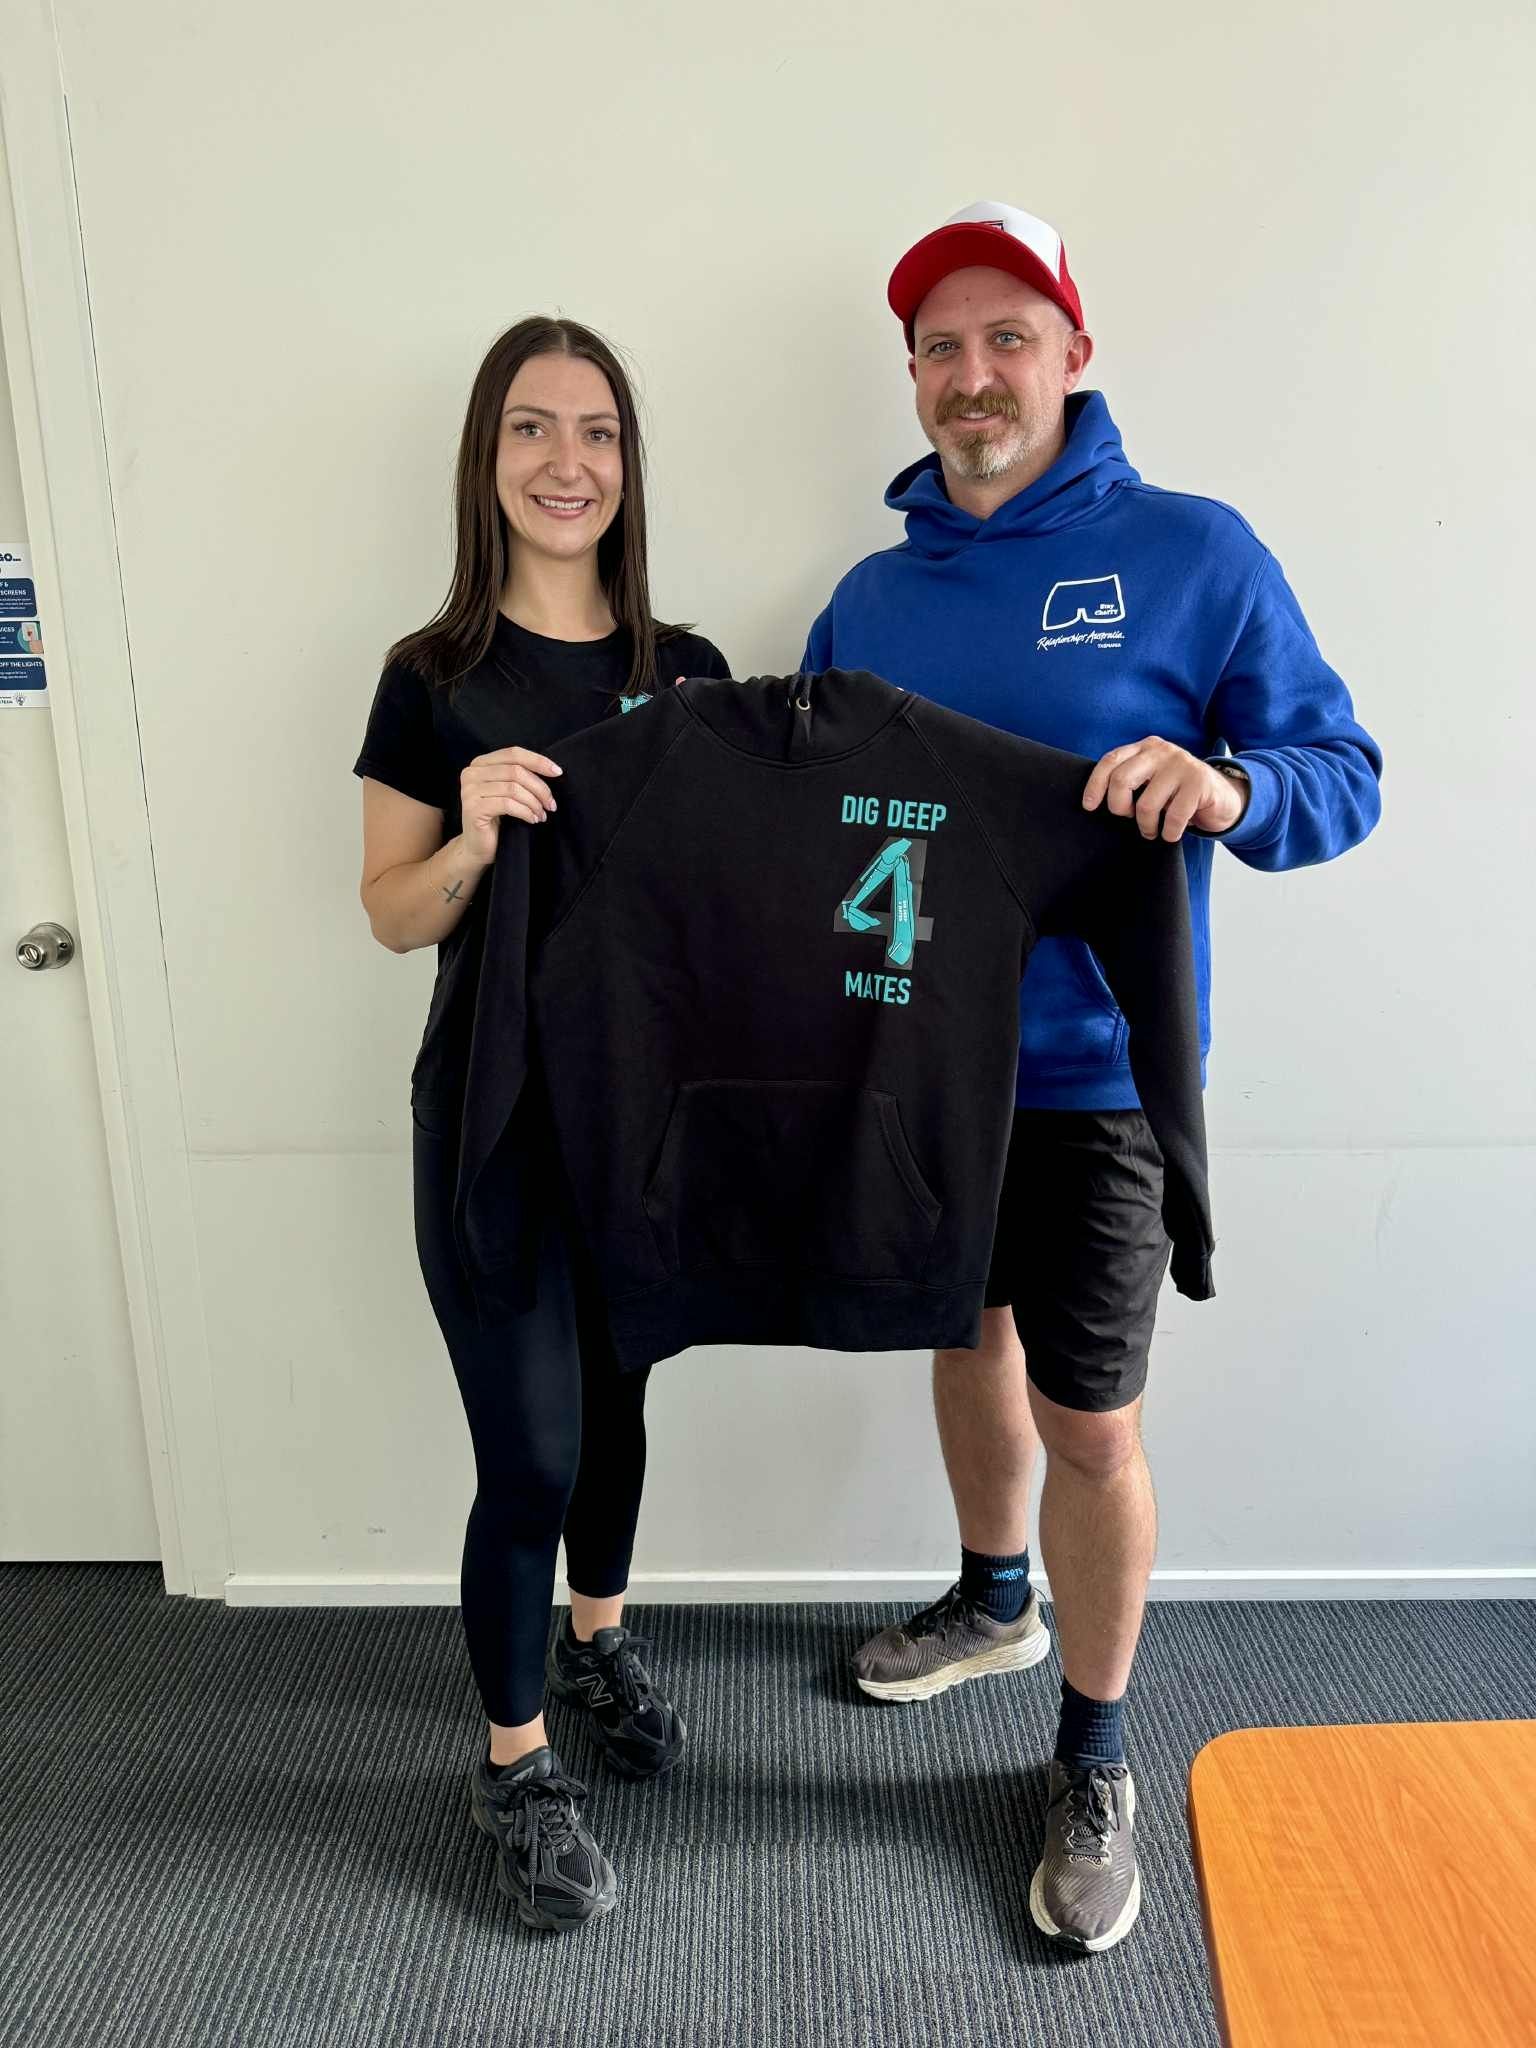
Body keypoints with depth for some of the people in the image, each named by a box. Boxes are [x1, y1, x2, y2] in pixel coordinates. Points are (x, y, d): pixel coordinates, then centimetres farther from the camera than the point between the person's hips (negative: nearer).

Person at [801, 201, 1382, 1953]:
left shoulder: (1194, 555, -7)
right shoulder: (872, 597, 7)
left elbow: (1344, 777, -8)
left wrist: (1230, 785, -28)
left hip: (1089, 1074, -4)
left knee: (1088, 1422, 3)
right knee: (966, 1332, 21)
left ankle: (1094, 1765, 29)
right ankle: (993, 1600, 49)